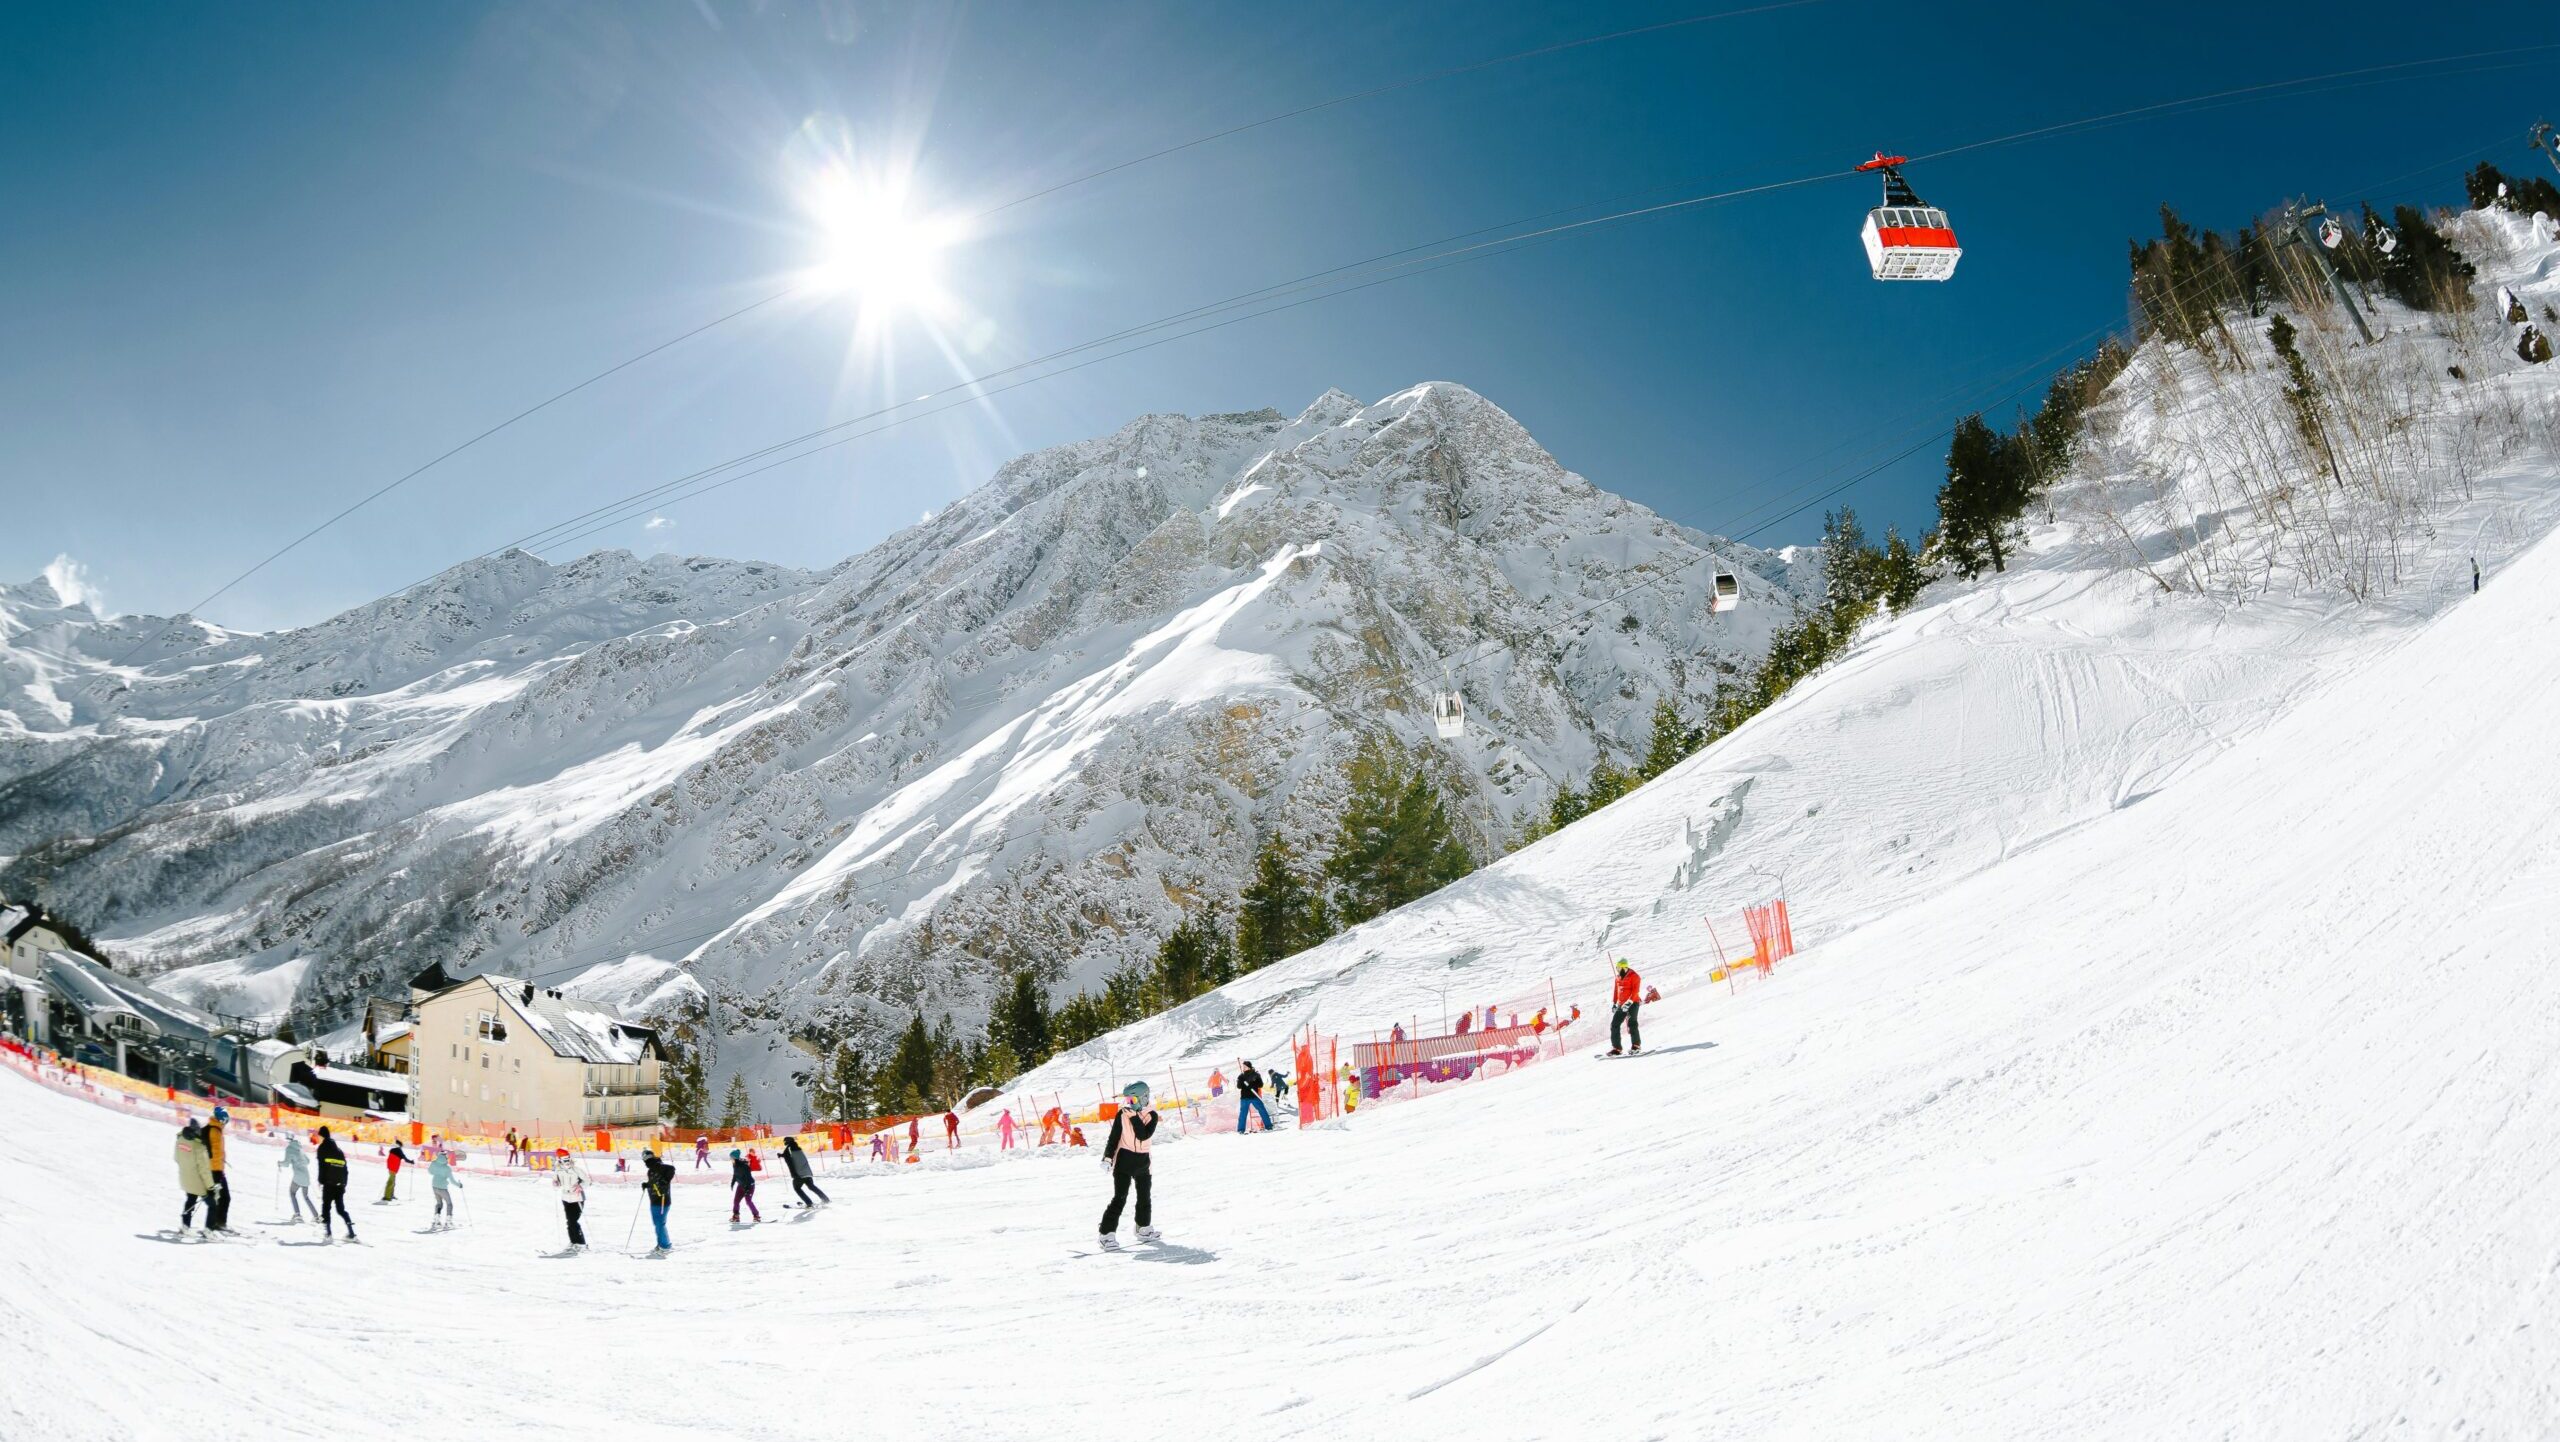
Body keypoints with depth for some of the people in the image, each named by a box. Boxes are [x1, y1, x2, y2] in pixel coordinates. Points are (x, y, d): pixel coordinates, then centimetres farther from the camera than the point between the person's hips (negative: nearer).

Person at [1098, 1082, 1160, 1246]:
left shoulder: (1151, 1115, -2)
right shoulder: (1123, 1114, -4)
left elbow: (1144, 1135, -17)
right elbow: (1114, 1137, -2)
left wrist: (1134, 1117, -18)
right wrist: (1107, 1157, -8)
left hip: (1142, 1160, 3)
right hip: (1124, 1159, -3)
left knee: (1145, 1196, 15)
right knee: (1120, 1197, -9)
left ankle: (1144, 1228, 33)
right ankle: (1107, 1233, -8)